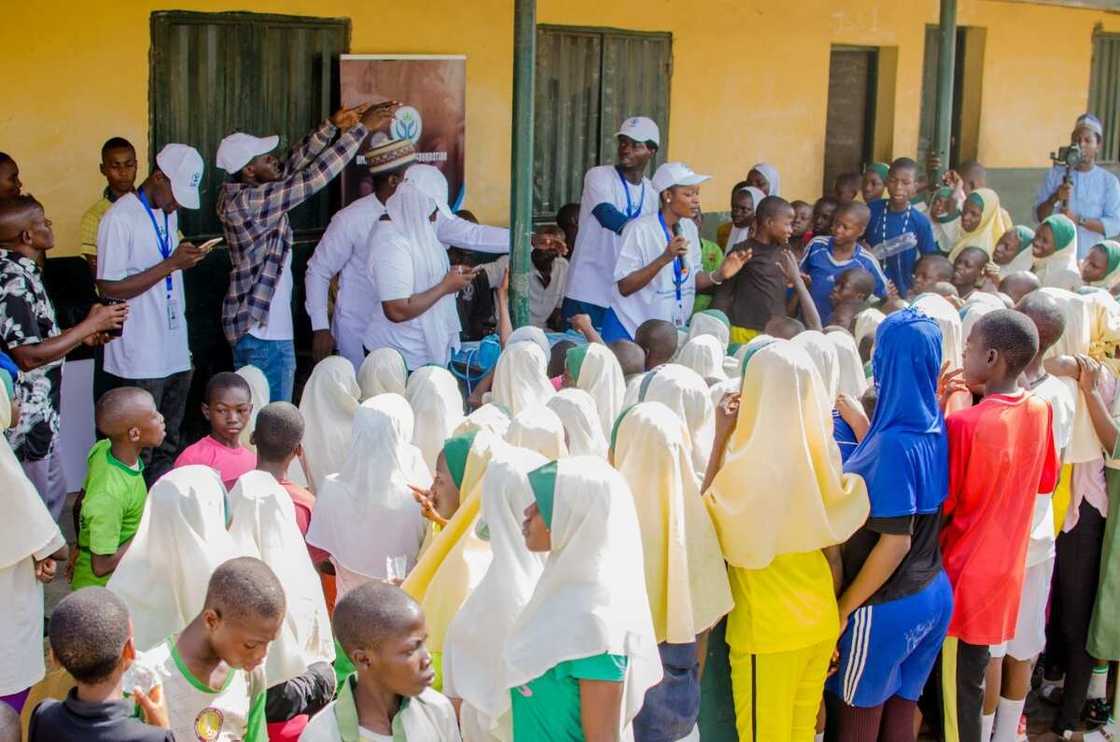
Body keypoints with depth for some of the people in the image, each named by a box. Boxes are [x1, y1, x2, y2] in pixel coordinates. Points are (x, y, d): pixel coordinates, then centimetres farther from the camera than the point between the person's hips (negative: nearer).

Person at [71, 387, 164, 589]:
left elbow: (80, 508, 7)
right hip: (104, 593, -8)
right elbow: (102, 565, -27)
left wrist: (81, 546, 21)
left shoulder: (102, 449, -9)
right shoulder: (109, 494, -32)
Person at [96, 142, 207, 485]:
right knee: (140, 453, -1)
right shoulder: (120, 219, -14)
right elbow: (109, 288, -18)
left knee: (169, 447, 14)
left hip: (174, 351, 8)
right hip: (140, 360, -8)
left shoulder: (168, 211, 12)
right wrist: (171, 264, -21)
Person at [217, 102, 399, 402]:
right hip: (264, 332, -10)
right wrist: (361, 128, -21)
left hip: (251, 326, 10)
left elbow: (294, 165, 8)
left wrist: (332, 126, -3)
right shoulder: (248, 202, -22)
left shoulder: (240, 192, 5)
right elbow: (312, 177, -25)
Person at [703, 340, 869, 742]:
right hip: (820, 622, 6)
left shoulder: (753, 459, -21)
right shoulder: (821, 450, -2)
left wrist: (721, 437, -9)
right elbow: (833, 552, 4)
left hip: (767, 630, -6)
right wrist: (829, 612, 16)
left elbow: (705, 513, -6)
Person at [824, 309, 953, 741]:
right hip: (931, 596, 7)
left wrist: (843, 608, -16)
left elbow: (895, 542, -25)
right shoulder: (935, 430, -3)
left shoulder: (896, 443, -25)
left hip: (886, 607, -7)